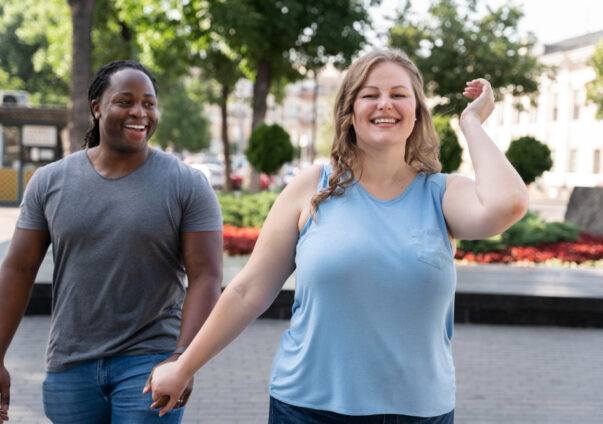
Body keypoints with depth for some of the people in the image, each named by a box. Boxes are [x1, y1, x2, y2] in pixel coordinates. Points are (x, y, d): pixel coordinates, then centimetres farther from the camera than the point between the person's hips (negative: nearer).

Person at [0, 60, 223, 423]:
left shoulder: (188, 185, -4)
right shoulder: (49, 182, 3)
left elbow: (206, 277, -9)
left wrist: (183, 358, -21)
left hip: (148, 362, -2)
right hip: (70, 366, 3)